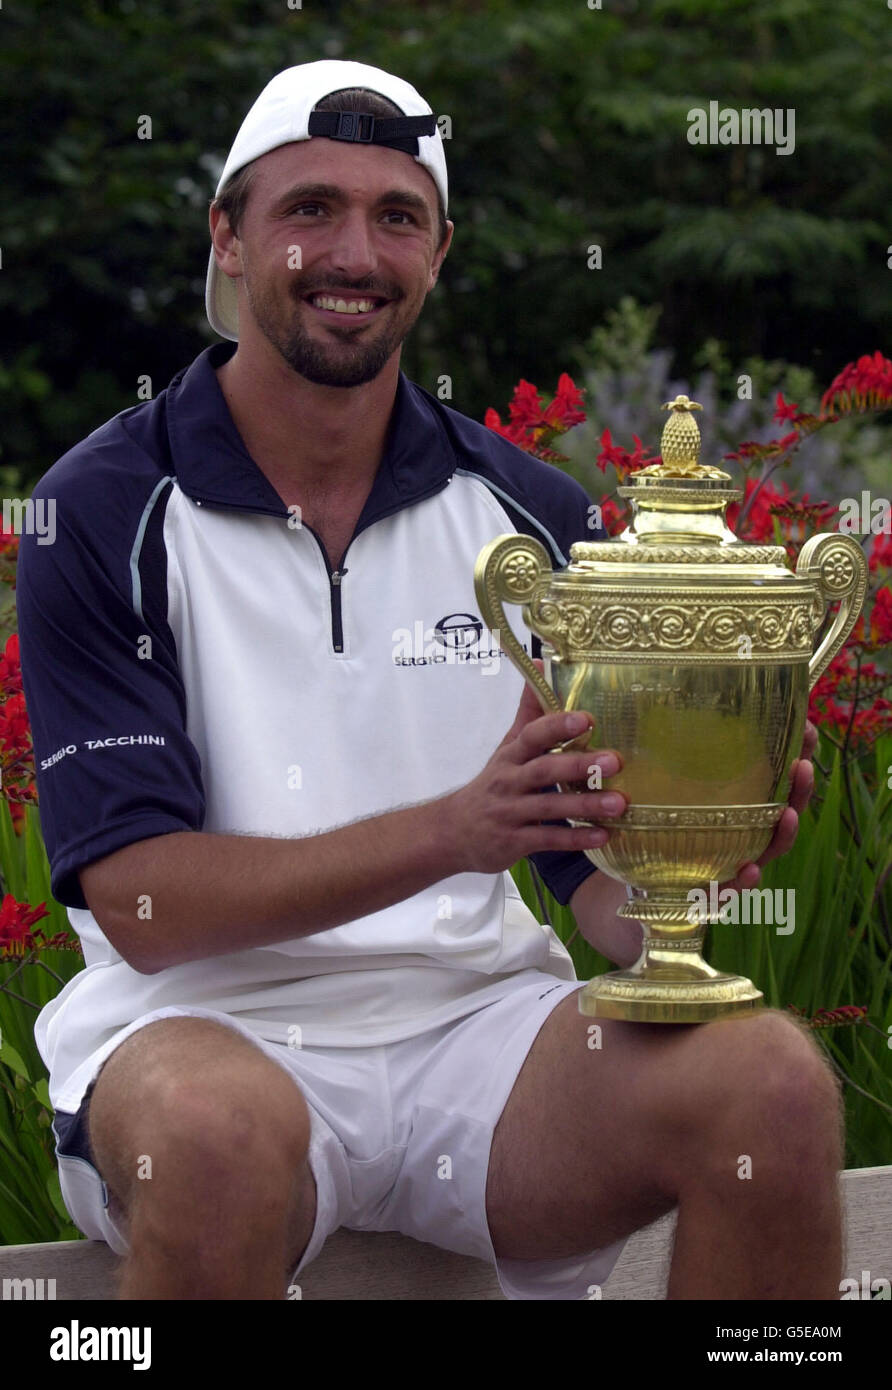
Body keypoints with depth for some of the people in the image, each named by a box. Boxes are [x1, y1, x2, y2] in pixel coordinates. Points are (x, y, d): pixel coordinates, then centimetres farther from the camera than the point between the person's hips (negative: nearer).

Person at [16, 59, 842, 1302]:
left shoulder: (530, 513, 9)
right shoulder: (103, 515, -2)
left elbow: (600, 875, 9)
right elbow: (140, 903, -11)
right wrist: (453, 831, -24)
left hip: (477, 1015, 3)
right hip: (207, 1025, -3)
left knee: (772, 1082, -26)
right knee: (220, 1135, -40)